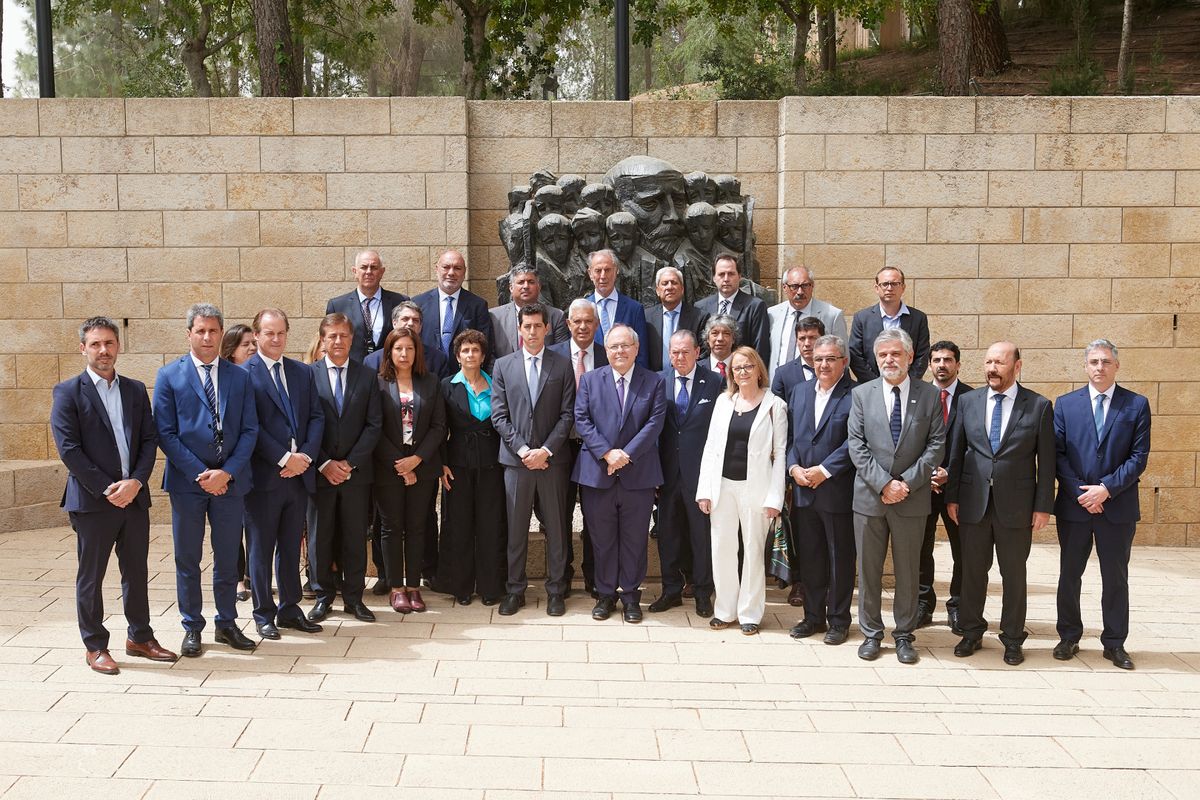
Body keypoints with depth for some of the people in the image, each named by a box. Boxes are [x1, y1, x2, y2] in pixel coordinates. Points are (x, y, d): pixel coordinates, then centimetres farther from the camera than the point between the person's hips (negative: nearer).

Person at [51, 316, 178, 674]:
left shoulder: (135, 390, 11)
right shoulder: (68, 392, -3)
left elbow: (149, 440, 7)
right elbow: (69, 449, -10)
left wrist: (135, 482, -9)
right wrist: (107, 489, -14)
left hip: (134, 496, 4)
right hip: (92, 500, -4)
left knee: (137, 572, 12)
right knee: (90, 576, 5)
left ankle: (140, 637, 24)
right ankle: (95, 646, 15)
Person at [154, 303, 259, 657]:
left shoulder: (239, 377, 7)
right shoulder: (169, 375, 0)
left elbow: (250, 430, 2)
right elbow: (165, 433, -5)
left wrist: (227, 473, -11)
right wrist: (200, 474, -13)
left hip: (230, 480, 2)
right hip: (187, 481, -2)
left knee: (228, 558, 10)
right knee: (187, 560, 7)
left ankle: (227, 623, 23)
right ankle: (192, 627, 19)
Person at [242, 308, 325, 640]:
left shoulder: (303, 372, 12)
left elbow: (316, 417, 8)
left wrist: (305, 456, -7)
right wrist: (284, 458, -15)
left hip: (299, 473, 5)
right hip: (263, 475, -5)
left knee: (291, 547, 14)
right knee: (261, 548, 6)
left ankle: (290, 609, 24)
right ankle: (264, 614, 16)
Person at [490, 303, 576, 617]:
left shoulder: (562, 365, 4)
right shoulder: (503, 365, 7)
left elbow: (567, 414, -1)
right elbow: (499, 414, 2)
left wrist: (546, 450, -10)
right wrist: (522, 449, -8)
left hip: (552, 458, -1)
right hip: (516, 458, 1)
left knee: (556, 528, 5)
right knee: (516, 528, 5)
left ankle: (556, 590, 15)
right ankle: (515, 589, 15)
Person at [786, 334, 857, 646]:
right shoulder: (800, 391, 11)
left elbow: (854, 441, -15)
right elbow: (790, 436, 10)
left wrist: (825, 470, -17)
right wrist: (794, 466, -5)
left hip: (838, 491, -5)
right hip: (803, 491, 5)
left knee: (841, 559, 6)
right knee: (809, 558, 13)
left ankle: (838, 620, 18)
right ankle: (813, 616, 25)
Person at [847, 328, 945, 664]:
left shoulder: (929, 395, 2)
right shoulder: (861, 394, 3)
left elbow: (937, 444, -3)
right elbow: (856, 445, -3)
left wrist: (908, 483, -12)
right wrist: (883, 483, -13)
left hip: (912, 498, 0)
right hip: (869, 497, 1)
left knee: (908, 570, 9)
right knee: (868, 570, 8)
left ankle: (904, 635, 21)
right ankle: (871, 633, 20)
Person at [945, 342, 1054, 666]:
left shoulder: (1039, 406, -3)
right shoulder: (969, 401, 4)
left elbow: (1046, 461, -2)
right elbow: (956, 452, 6)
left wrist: (1043, 506, -5)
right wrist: (952, 496, 3)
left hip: (1016, 505, -2)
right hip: (973, 502, 2)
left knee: (1014, 574, 8)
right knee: (973, 570, 10)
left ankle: (1013, 639, 21)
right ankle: (971, 632, 25)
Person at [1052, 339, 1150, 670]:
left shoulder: (1137, 405, 1)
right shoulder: (1065, 404, 4)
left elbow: (1139, 456, -4)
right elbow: (1057, 453, 0)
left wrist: (1106, 488, -14)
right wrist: (1079, 492, -10)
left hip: (1118, 506, -1)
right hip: (1074, 504, 1)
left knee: (1116, 577, 7)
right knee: (1069, 574, 9)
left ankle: (1115, 643, 17)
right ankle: (1069, 637, 21)